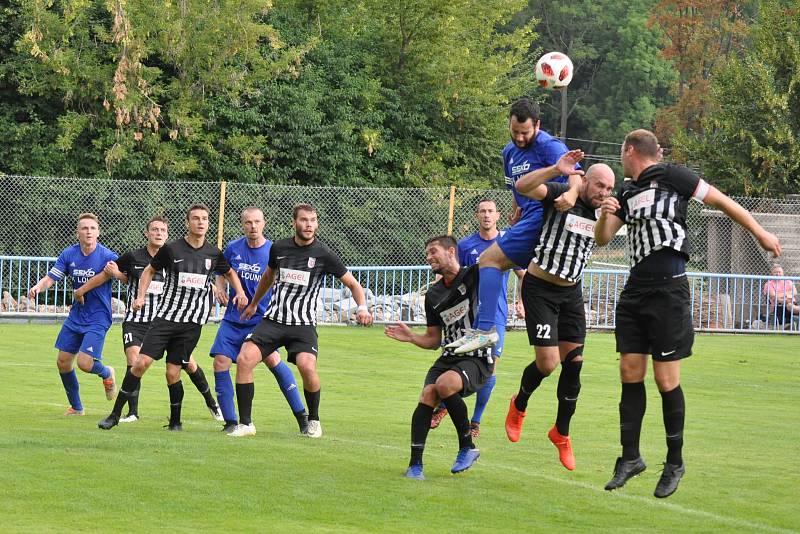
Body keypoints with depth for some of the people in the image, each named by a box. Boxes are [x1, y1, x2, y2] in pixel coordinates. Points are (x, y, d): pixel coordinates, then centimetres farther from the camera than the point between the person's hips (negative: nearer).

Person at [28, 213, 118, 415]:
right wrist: (38, 287, -24)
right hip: (76, 316, 5)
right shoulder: (69, 254, -2)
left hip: (98, 318, -5)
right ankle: (76, 407, 26)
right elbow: (50, 278, -3)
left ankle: (106, 373, 20)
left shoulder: (107, 257, -15)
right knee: (63, 361, 6)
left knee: (84, 363, -17)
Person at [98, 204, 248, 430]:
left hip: (192, 323, 1)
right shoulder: (172, 249, -3)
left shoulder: (214, 254, 5)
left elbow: (230, 273, 25)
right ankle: (115, 414, -1)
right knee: (142, 362, -11)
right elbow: (150, 270, 12)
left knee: (173, 373, -3)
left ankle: (175, 421, 17)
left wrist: (240, 292, 8)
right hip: (165, 316, -1)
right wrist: (141, 296, 0)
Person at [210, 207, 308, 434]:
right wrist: (220, 288, -1)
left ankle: (301, 416, -11)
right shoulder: (233, 248, 2)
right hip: (233, 319, 4)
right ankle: (231, 422, 5)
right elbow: (222, 273, 19)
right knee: (220, 362, -7)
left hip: (262, 319, -4)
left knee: (272, 359, -21)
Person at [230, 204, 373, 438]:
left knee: (307, 366, -27)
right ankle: (245, 424, -6)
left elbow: (353, 284, 3)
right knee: (244, 359, -17)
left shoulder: (323, 254, -4)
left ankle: (314, 420, 1)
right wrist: (253, 304, 38)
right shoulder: (279, 248, 5)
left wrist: (362, 308, -15)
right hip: (273, 319, 3)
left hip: (303, 324, -3)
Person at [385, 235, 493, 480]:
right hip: (449, 356, 6)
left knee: (444, 384, -32)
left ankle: (468, 446, -14)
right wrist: (410, 337, 5)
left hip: (478, 357, -6)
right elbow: (433, 340, 21)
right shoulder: (433, 294, 17)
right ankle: (415, 464, -20)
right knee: (427, 394, -20)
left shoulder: (473, 276, -1)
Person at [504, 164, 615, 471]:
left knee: (573, 362, 2)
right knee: (548, 363, -11)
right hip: (540, 289, -6)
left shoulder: (603, 213, 2)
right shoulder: (562, 196, -17)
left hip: (571, 291, 6)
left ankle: (561, 432, 19)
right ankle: (518, 406, 22)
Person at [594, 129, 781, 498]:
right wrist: (606, 214, -5)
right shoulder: (627, 193, 16)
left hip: (668, 291, -7)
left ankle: (675, 463, 9)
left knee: (666, 380, -3)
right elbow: (602, 238, 16)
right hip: (635, 291, 7)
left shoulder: (670, 176, -5)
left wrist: (760, 233, 4)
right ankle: (630, 457, 14)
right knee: (630, 374, 5)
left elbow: (721, 201, 0)